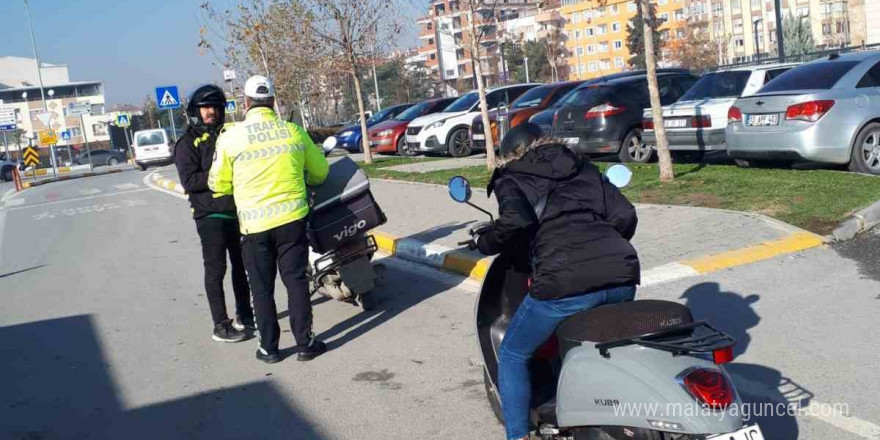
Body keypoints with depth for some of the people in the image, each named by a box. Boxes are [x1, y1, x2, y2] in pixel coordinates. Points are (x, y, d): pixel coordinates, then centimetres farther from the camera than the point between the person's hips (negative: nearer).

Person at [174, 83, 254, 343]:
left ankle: (244, 314, 29)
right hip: (211, 215, -6)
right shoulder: (188, 144, -5)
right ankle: (221, 325, 2)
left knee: (241, 265, 15)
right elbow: (189, 181, -16)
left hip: (237, 211, 7)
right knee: (216, 270, -2)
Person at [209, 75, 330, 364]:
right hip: (291, 218, 1)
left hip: (254, 223, -1)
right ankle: (305, 343, 13)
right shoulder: (293, 131, 1)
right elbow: (320, 171, 12)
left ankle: (269, 347, 17)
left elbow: (218, 184, 0)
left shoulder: (231, 137, -7)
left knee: (262, 287, 10)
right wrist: (304, 181, 34)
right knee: (296, 280, 9)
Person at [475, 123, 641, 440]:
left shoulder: (511, 177, 15)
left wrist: (484, 243, 11)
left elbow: (517, 221, -7)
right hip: (622, 275, 5)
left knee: (512, 356, 18)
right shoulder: (583, 168, 27)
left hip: (566, 281, -5)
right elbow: (625, 215, 16)